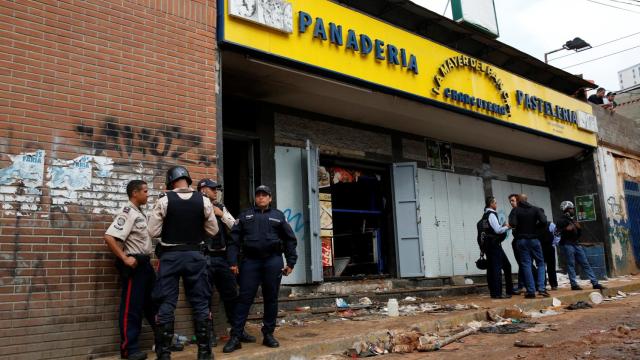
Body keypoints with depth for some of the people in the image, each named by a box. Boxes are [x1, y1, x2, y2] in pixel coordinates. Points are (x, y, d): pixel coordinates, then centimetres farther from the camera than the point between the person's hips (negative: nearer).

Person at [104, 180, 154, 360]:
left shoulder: (139, 213, 14)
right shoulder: (127, 212, -14)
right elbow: (109, 237, -24)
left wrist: (146, 259, 13)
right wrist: (125, 258, -21)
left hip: (145, 262, 9)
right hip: (133, 264, -9)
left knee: (153, 302, 17)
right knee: (131, 307, -2)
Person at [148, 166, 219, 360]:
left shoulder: (164, 200, -8)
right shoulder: (204, 201, -3)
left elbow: (153, 232, -6)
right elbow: (213, 231, 3)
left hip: (170, 255, -1)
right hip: (195, 255, 2)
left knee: (166, 304, 6)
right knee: (200, 303, 10)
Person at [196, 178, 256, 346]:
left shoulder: (221, 207, 13)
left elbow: (234, 227, 8)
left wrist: (221, 214, -2)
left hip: (222, 257, 5)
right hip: (204, 258, -5)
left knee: (231, 295, 11)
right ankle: (209, 333, 16)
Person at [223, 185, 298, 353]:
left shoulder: (278, 215, 12)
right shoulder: (245, 215, 12)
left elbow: (290, 239, 11)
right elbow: (234, 239, 5)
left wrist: (291, 262, 4)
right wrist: (233, 261, -5)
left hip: (273, 261, 1)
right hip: (250, 261, 0)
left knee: (271, 299, 6)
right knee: (244, 298, -3)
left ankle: (268, 334, 16)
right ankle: (235, 337, -1)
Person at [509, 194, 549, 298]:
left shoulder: (515, 210, -2)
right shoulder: (535, 209, 1)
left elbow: (512, 224, -17)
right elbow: (544, 221, -11)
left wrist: (519, 227, 5)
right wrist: (535, 227, 6)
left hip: (521, 240, -1)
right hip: (534, 239, 1)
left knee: (526, 265, 2)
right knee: (540, 263, 11)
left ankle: (531, 291, 0)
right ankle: (541, 288, -1)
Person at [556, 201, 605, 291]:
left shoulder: (573, 220, 21)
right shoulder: (561, 220, -1)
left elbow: (579, 234, 23)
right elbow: (557, 232, -13)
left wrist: (579, 228, 6)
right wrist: (566, 229, -20)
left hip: (576, 244, 7)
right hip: (567, 244, -7)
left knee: (586, 264, 4)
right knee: (571, 264, -8)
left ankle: (595, 283, 5)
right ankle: (574, 284, -5)